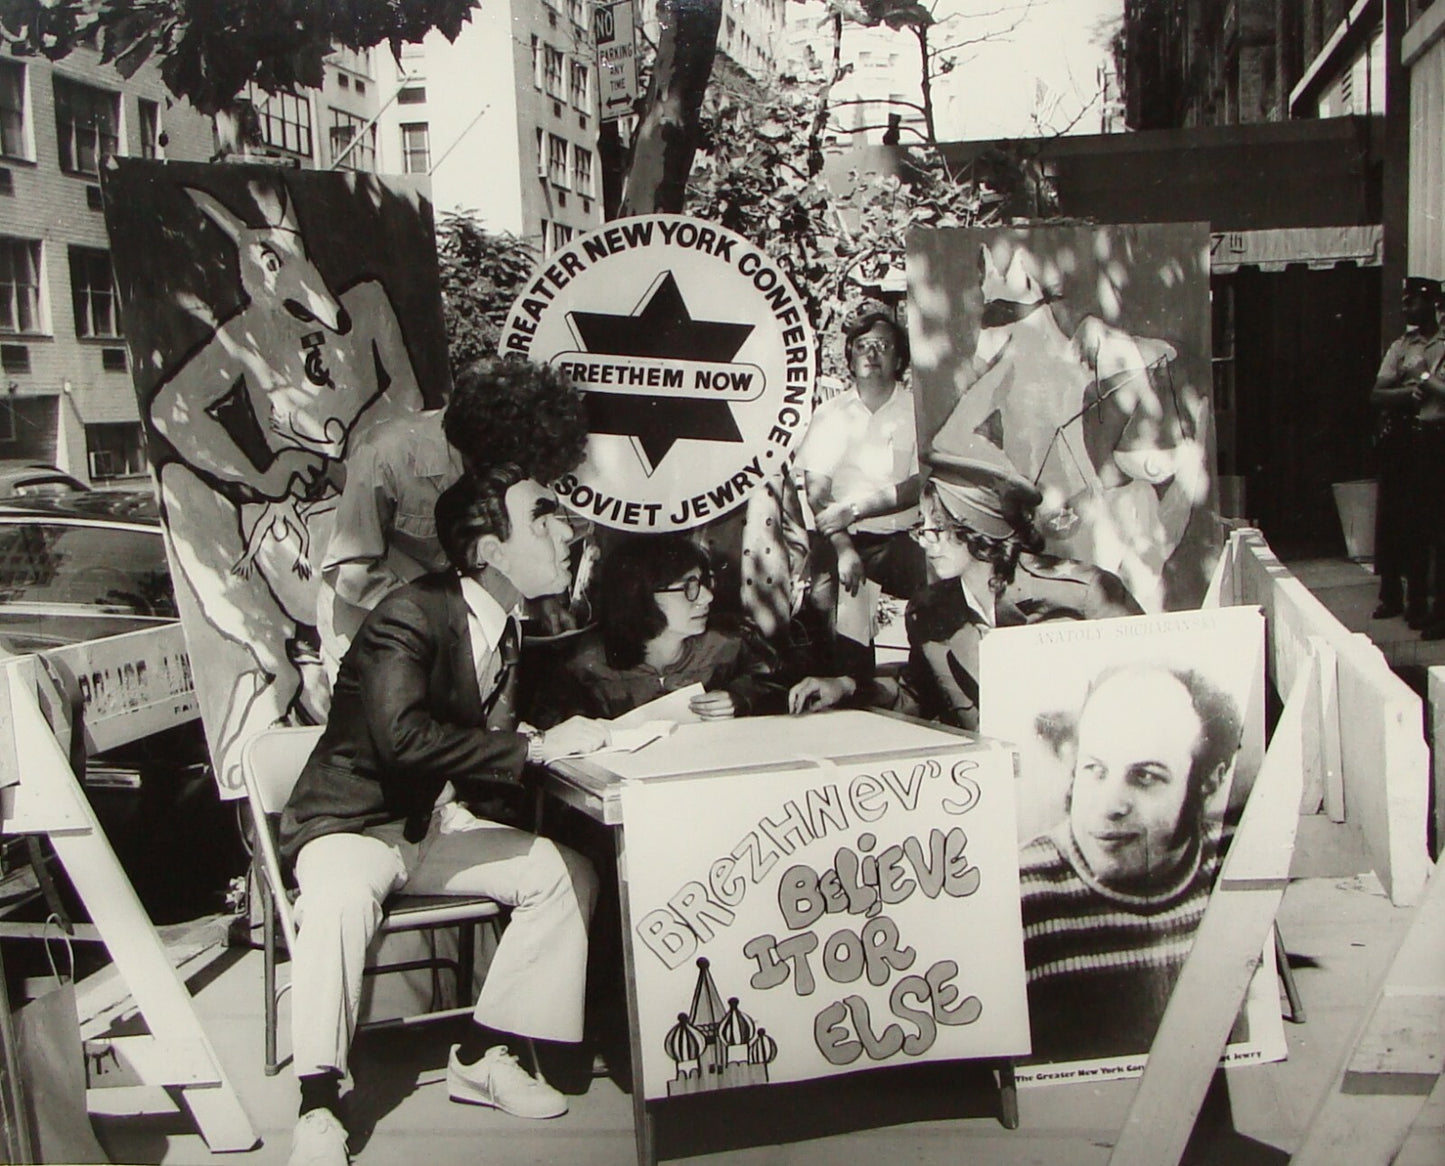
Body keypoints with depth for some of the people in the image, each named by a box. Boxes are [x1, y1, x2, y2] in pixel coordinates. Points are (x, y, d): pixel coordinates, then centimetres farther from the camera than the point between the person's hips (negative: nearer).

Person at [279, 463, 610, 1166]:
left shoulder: (510, 626, 3)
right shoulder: (410, 615, -23)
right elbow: (402, 735, -38)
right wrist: (533, 747, -34)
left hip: (435, 824, 7)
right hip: (353, 822, -7)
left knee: (568, 874, -9)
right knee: (343, 897, -38)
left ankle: (485, 1054, -1)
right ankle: (317, 1104, -25)